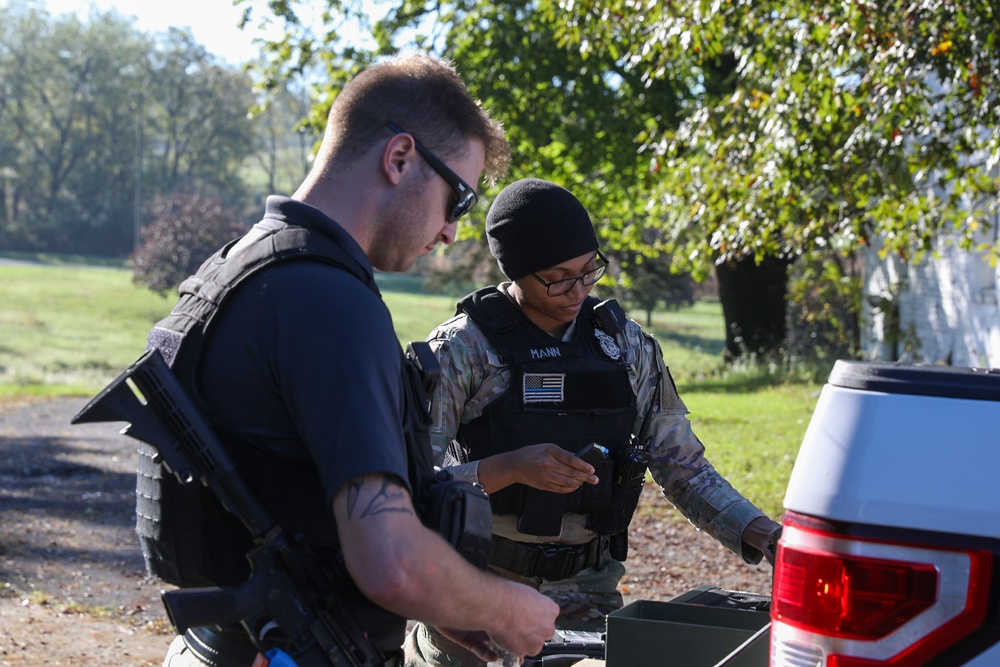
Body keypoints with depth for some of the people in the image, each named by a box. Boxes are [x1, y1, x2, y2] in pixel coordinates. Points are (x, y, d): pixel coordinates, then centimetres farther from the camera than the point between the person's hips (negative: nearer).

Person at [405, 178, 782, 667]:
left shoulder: (628, 346, 5)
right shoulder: (463, 349, -8)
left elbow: (683, 468, 7)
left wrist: (760, 535, -7)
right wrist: (510, 468, -26)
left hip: (588, 590, 3)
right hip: (480, 590, -3)